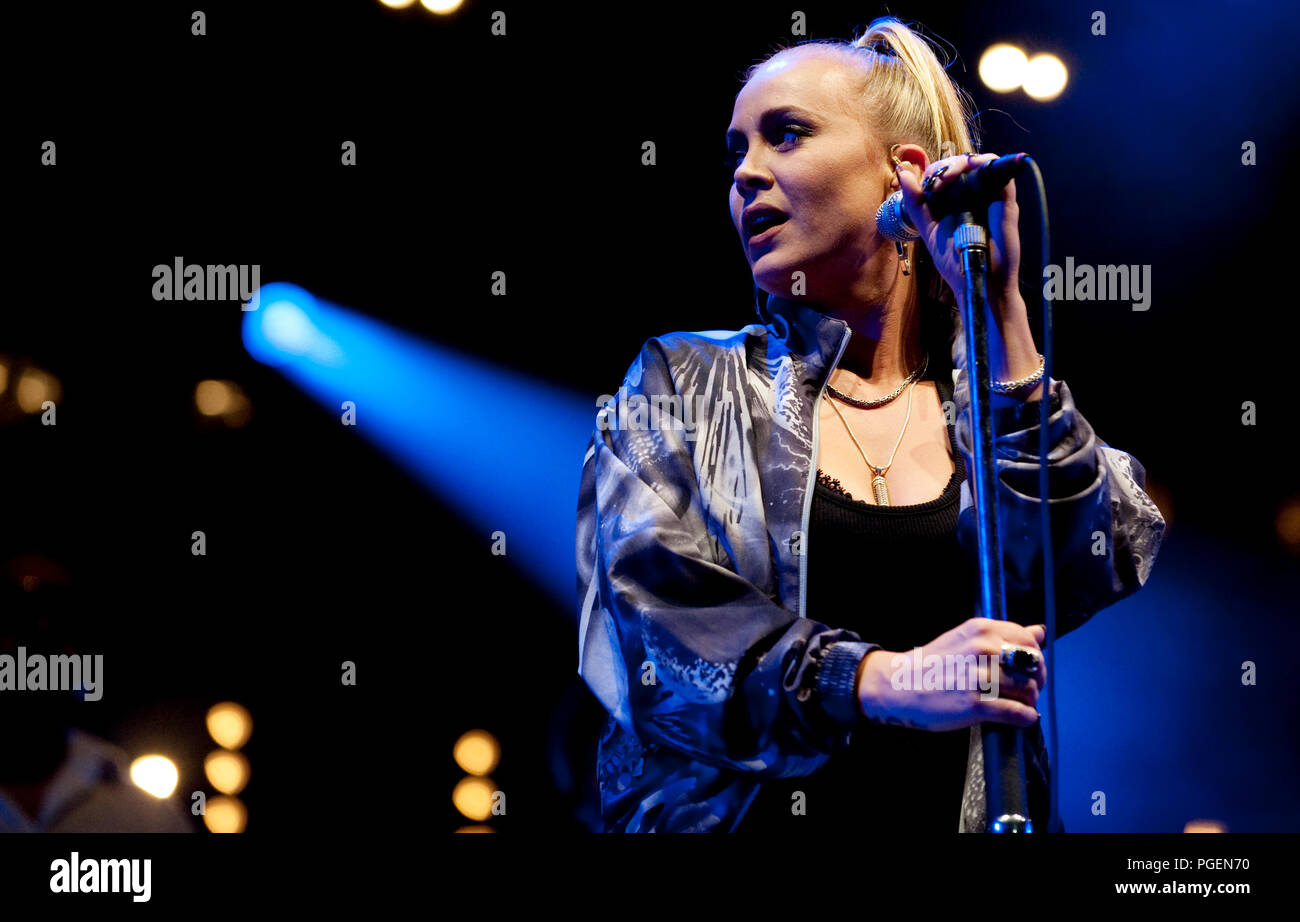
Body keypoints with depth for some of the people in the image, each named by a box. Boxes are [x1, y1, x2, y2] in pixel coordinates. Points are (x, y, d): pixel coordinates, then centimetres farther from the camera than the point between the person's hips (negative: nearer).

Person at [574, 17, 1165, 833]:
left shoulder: (991, 401, 13)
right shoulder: (682, 385, 11)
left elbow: (1079, 580, -4)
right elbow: (648, 607, -4)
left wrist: (999, 313, -5)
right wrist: (882, 679, -18)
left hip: (957, 813, 2)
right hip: (735, 814, -2)